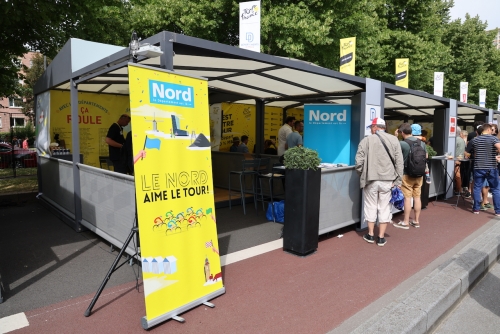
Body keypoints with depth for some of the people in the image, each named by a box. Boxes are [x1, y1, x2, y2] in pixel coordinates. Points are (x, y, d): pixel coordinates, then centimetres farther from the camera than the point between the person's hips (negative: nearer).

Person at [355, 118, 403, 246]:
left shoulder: (367, 140, -4)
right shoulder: (394, 140, 3)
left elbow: (359, 161, -9)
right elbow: (399, 162, -1)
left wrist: (361, 174, 9)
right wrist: (397, 181, 4)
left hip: (371, 179, -2)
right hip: (388, 180, 2)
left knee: (371, 206, 11)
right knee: (384, 208, 9)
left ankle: (370, 235, 22)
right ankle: (381, 237, 16)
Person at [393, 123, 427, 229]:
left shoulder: (401, 143, -15)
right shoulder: (422, 143, 4)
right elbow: (426, 157, 16)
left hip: (407, 174, -5)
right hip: (419, 174, 6)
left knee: (407, 197, -1)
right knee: (417, 197, 11)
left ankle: (406, 222, 7)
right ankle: (416, 221, 20)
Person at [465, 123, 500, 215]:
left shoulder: (474, 140, 5)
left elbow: (467, 153, 13)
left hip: (478, 168, 2)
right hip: (491, 168, -2)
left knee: (477, 188, 9)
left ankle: (476, 209, 13)